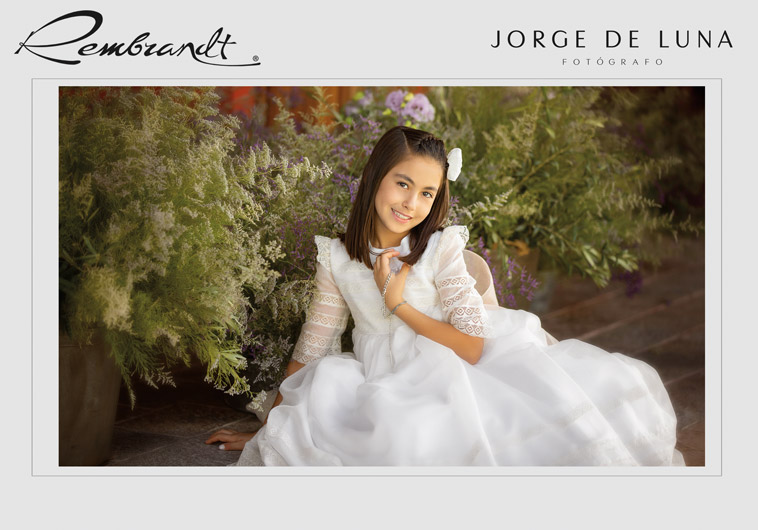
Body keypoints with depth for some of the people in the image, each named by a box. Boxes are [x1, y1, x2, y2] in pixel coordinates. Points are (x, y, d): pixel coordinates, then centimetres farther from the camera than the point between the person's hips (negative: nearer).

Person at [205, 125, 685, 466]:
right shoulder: (336, 257, 1)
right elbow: (310, 351, 9)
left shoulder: (442, 248, -4)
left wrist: (398, 303, -12)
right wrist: (265, 431, 12)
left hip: (451, 375, -1)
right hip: (386, 385, 1)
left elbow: (472, 347, -12)